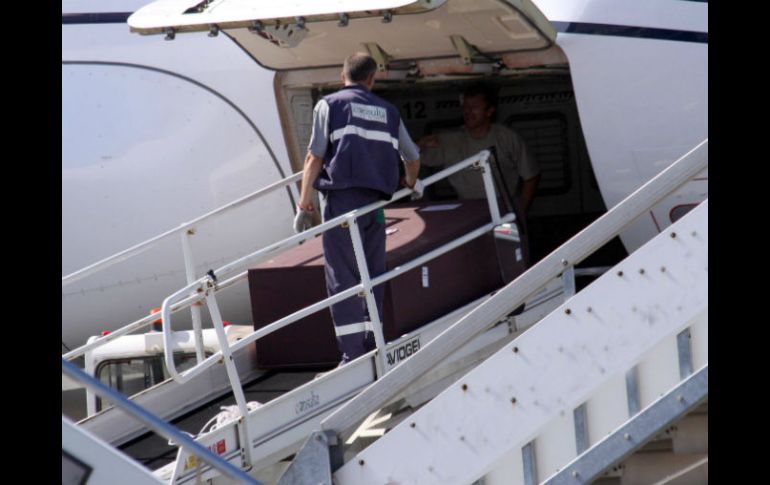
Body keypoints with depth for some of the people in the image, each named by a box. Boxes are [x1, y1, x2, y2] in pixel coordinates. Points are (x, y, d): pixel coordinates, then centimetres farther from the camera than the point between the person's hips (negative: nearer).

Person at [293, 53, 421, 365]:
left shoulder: (329, 105, 6)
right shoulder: (388, 111, 18)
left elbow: (314, 157, -2)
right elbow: (412, 157, 26)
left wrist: (305, 203, 0)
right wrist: (411, 184, 47)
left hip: (342, 196, -4)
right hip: (377, 200, 4)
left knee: (342, 277, -5)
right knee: (372, 275, 11)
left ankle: (353, 354, -12)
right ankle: (371, 346, 9)